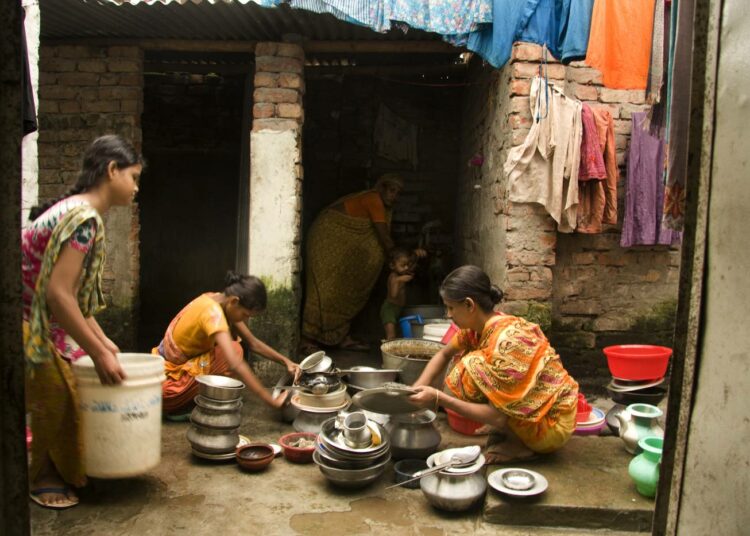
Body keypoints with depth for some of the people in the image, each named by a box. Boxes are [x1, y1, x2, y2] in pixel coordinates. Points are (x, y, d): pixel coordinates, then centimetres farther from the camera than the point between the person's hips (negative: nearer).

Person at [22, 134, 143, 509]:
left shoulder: (78, 211, 8)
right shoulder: (85, 218, -24)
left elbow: (72, 292, 11)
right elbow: (58, 294, -30)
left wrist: (102, 341, 10)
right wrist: (98, 352, -24)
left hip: (38, 320, 10)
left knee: (63, 392, 15)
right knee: (54, 396, -1)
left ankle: (58, 472, 30)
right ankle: (43, 480, 18)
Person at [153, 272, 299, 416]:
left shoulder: (220, 301, 1)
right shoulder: (213, 312, -26)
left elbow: (253, 343, 9)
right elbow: (236, 365, -37)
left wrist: (285, 361, -3)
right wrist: (271, 401, -35)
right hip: (168, 386, -9)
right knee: (234, 350, -17)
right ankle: (184, 409, -7)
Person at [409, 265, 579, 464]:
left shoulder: (506, 341, -29)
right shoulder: (480, 325, -4)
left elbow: (498, 416, -27)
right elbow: (444, 355, 12)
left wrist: (439, 399, -23)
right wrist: (419, 387, -3)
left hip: (552, 424, -8)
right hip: (534, 408, 9)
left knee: (472, 371, -21)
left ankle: (519, 444, -5)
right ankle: (513, 434, 9)